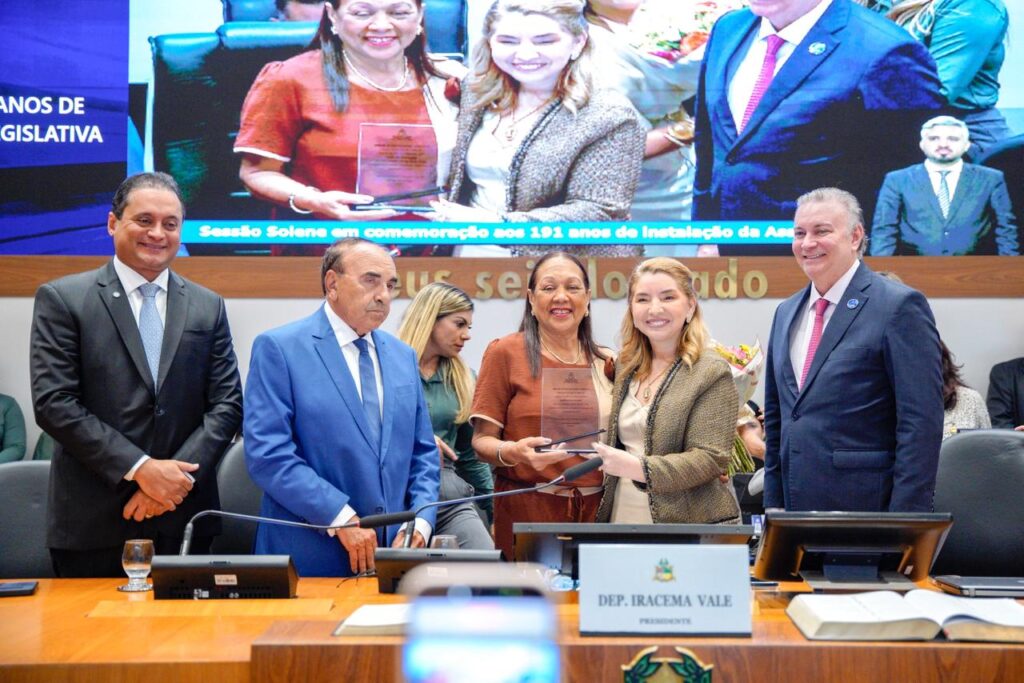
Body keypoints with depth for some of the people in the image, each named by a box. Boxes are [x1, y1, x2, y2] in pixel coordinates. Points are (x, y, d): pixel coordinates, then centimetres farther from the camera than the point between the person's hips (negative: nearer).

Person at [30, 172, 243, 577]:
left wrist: (178, 475, -10)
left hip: (185, 517, 3)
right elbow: (53, 404, -8)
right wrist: (139, 468, -14)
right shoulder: (61, 300, 0)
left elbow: (227, 403, 5)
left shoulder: (208, 307, 9)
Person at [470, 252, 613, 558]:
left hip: (598, 510, 4)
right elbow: (482, 441, -4)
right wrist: (512, 452, -23)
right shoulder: (505, 352, -2)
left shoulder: (606, 363, 11)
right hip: (529, 509, -3)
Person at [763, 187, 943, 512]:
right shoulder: (786, 312, 13)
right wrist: (773, 504, 12)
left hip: (867, 507, -6)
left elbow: (921, 424, -14)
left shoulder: (900, 305, -9)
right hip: (796, 506, 6)